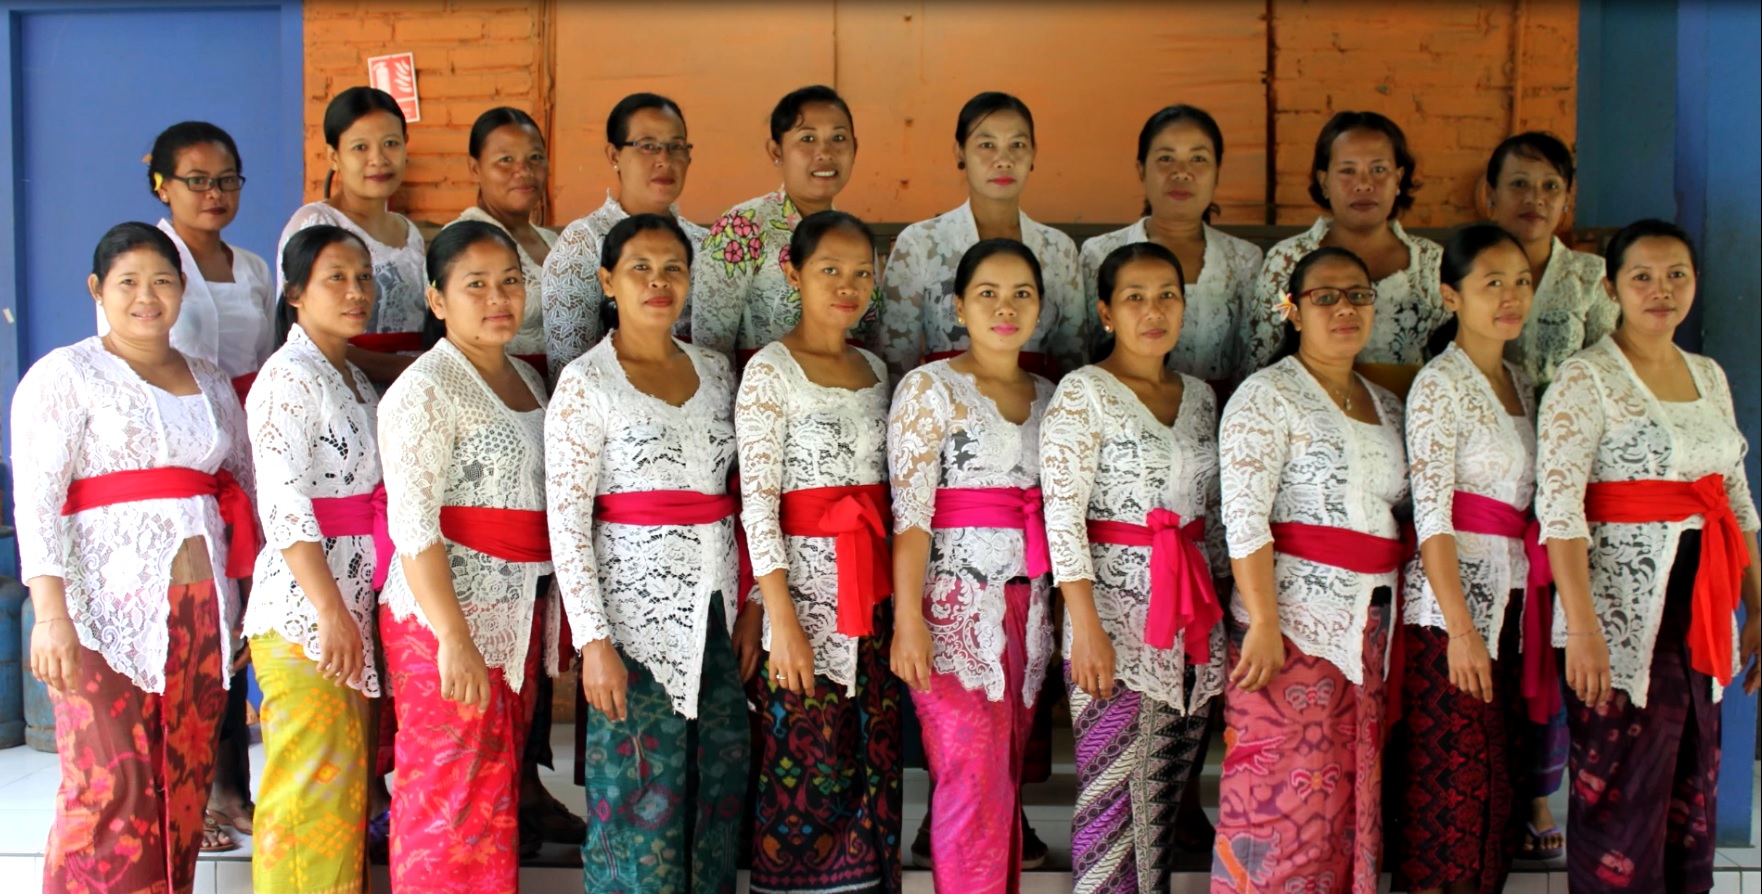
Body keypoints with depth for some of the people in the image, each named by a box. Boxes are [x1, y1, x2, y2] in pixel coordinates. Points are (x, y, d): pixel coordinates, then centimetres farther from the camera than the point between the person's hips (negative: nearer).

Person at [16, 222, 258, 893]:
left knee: (184, 785, 6)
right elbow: (36, 498, -8)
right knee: (110, 791, -9)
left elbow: (246, 492, 19)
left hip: (202, 607, 5)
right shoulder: (65, 374, 2)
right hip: (107, 608, -5)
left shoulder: (211, 383, 18)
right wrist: (51, 613, -18)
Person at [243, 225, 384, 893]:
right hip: (304, 606, -9)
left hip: (356, 600, 9)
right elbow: (283, 505, -18)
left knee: (348, 776, 13)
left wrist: (352, 611, 14)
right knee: (310, 786, -6)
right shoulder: (289, 377, -10)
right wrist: (331, 611, -21)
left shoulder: (354, 378, 17)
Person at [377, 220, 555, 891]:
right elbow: (413, 524, -18)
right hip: (445, 616, -8)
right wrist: (453, 638, -23)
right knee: (451, 803, -3)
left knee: (498, 794, 14)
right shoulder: (425, 389, -11)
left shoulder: (526, 378, 13)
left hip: (517, 617, 8)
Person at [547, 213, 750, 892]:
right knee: (642, 796, -2)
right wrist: (594, 641, -16)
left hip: (717, 607, 5)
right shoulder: (586, 383, -5)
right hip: (637, 613, -5)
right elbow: (566, 522, -9)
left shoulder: (715, 372, 11)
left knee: (720, 790, 9)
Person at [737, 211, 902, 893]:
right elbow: (757, 502, -12)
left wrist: (900, 602, 8)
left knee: (872, 763, 9)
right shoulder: (770, 371, -7)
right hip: (803, 585, -6)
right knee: (805, 769, -2)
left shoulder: (874, 370, 12)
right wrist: (782, 620, -18)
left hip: (871, 590, 6)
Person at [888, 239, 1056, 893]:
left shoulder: (1048, 396, 13)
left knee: (1007, 785, 10)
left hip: (1026, 609, 6)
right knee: (974, 786, -8)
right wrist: (908, 620, -17)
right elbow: (910, 514, -10)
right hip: (955, 607, -5)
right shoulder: (930, 389, -4)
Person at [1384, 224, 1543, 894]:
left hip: (1512, 600, 7)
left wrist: (1531, 609, 9)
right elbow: (1431, 514, -15)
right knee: (1447, 782, -5)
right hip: (1451, 600, -7)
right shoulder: (1440, 384, -9)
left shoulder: (1519, 382, 14)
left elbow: (1531, 501, 17)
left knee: (1496, 781, 10)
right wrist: (1461, 627, -21)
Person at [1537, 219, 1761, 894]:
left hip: (1701, 617, 7)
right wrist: (1581, 629, -24)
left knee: (1692, 798, 12)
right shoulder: (1586, 378, -9)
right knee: (1622, 802, -2)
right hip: (1622, 617, -6)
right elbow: (1558, 506, -17)